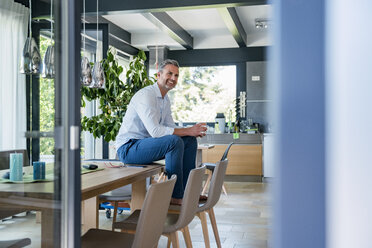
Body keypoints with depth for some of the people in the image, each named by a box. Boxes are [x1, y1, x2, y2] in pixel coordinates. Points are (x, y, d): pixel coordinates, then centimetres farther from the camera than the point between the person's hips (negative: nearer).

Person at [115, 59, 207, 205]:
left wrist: (193, 131, -7)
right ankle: (175, 196, -21)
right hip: (128, 148, -10)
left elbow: (171, 128, 12)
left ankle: (187, 190, 4)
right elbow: (155, 131, -29)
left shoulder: (165, 100, 13)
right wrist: (188, 131, -25)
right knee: (174, 141, -30)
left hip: (145, 144, 10)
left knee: (190, 141, 2)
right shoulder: (146, 95, -18)